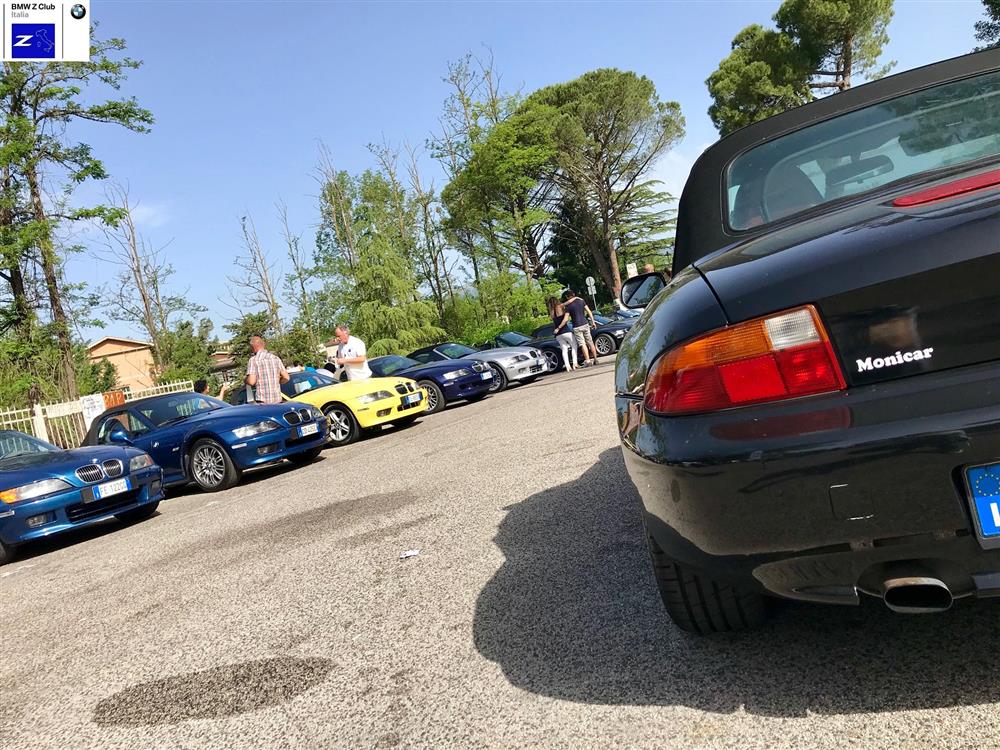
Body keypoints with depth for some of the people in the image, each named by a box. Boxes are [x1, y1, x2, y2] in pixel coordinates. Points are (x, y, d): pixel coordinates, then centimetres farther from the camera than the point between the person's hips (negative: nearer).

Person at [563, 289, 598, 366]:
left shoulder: (568, 306, -7)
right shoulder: (581, 301, 5)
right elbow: (589, 312, 4)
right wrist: (593, 322, 8)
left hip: (576, 327, -4)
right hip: (585, 324, 4)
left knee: (582, 344, -4)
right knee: (590, 342, 10)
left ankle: (587, 361, -10)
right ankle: (595, 359, 15)